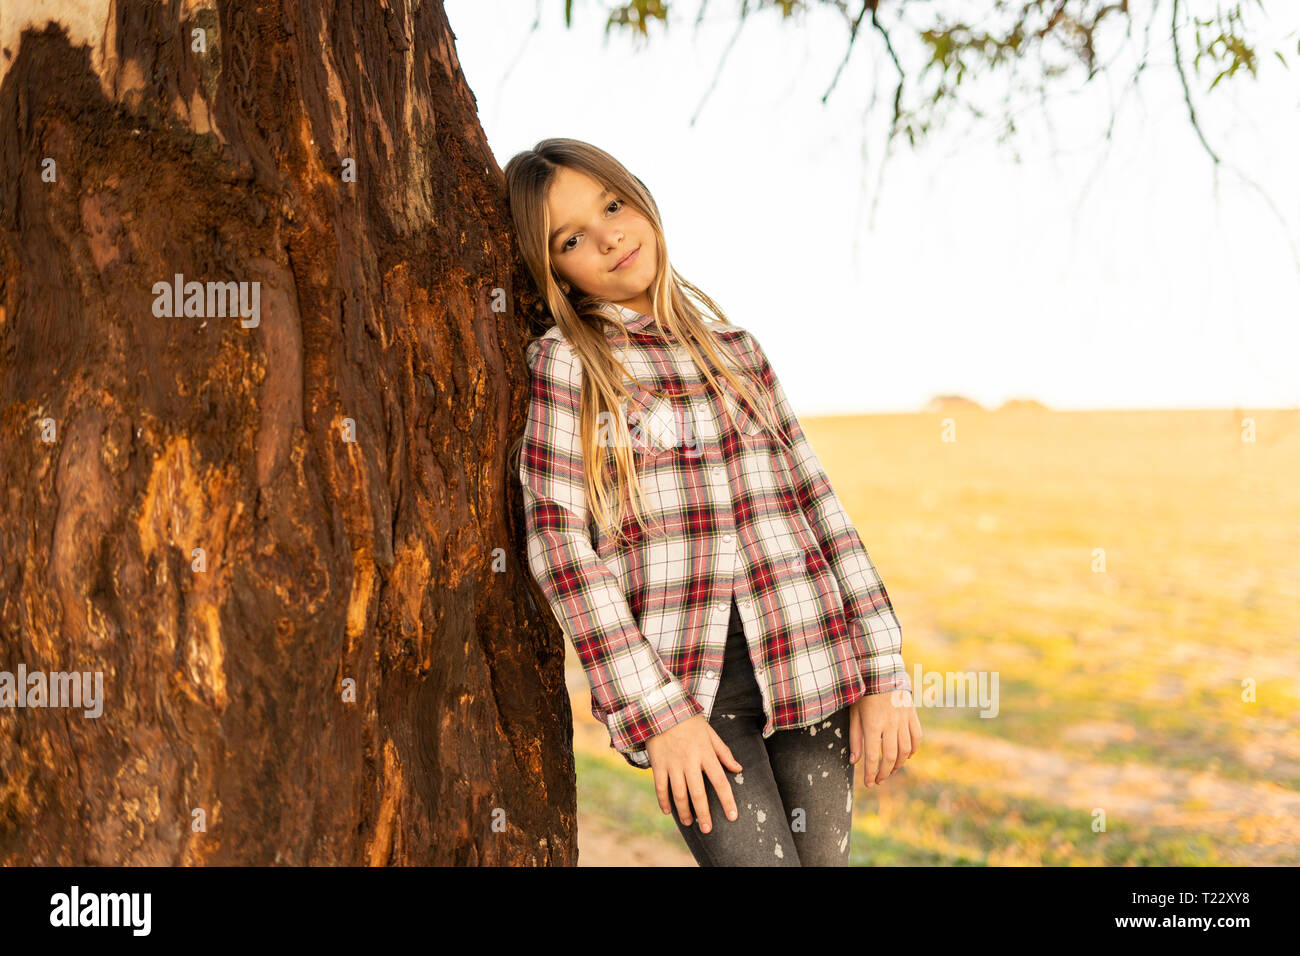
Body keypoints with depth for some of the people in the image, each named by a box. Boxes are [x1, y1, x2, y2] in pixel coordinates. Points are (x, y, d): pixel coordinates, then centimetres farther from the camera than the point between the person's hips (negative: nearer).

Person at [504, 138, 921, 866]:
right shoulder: (565, 362, -1)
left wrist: (882, 674, 5)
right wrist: (656, 713, -13)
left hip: (807, 666, 4)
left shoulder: (735, 348, 12)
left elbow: (815, 504, 11)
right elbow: (558, 541, -7)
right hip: (683, 682, -4)